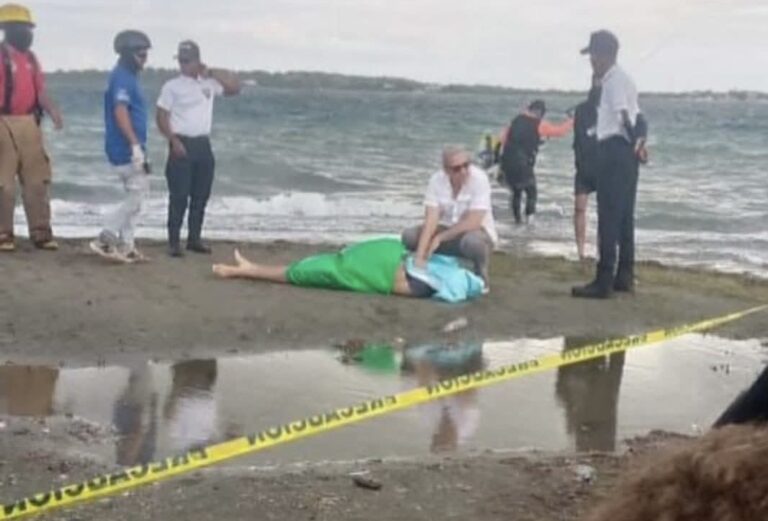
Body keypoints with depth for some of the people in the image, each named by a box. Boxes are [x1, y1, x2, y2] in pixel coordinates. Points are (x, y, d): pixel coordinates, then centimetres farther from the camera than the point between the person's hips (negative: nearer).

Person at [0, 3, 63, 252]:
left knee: (37, 180, 6)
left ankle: (41, 232, 11)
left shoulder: (31, 59, 15)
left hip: (29, 125, 7)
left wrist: (53, 111, -9)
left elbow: (40, 91, 10)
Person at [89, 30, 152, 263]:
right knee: (137, 195, -7)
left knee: (135, 196, 12)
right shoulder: (122, 78, -14)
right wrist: (135, 144, -28)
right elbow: (120, 112, -24)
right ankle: (105, 238, -4)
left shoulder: (128, 77, 17)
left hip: (127, 148, 10)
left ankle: (125, 246, 14)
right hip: (126, 148, -10)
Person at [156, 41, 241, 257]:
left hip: (203, 145, 5)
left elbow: (235, 87, 6)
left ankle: (194, 239, 18)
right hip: (181, 144, -5)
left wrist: (212, 72, -2)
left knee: (201, 195, 8)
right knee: (179, 196, -6)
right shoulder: (172, 86, -3)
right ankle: (173, 241, -2)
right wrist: (173, 141, -16)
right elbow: (162, 117, -5)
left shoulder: (209, 83, 9)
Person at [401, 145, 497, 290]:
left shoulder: (479, 178, -23)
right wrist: (420, 255, -33)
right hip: (447, 231, 4)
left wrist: (440, 238, -25)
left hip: (477, 231, -4)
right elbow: (431, 219, -21)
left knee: (471, 241, -39)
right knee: (409, 236, -16)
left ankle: (481, 276, -7)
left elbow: (473, 222, -27)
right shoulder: (436, 180, -13)